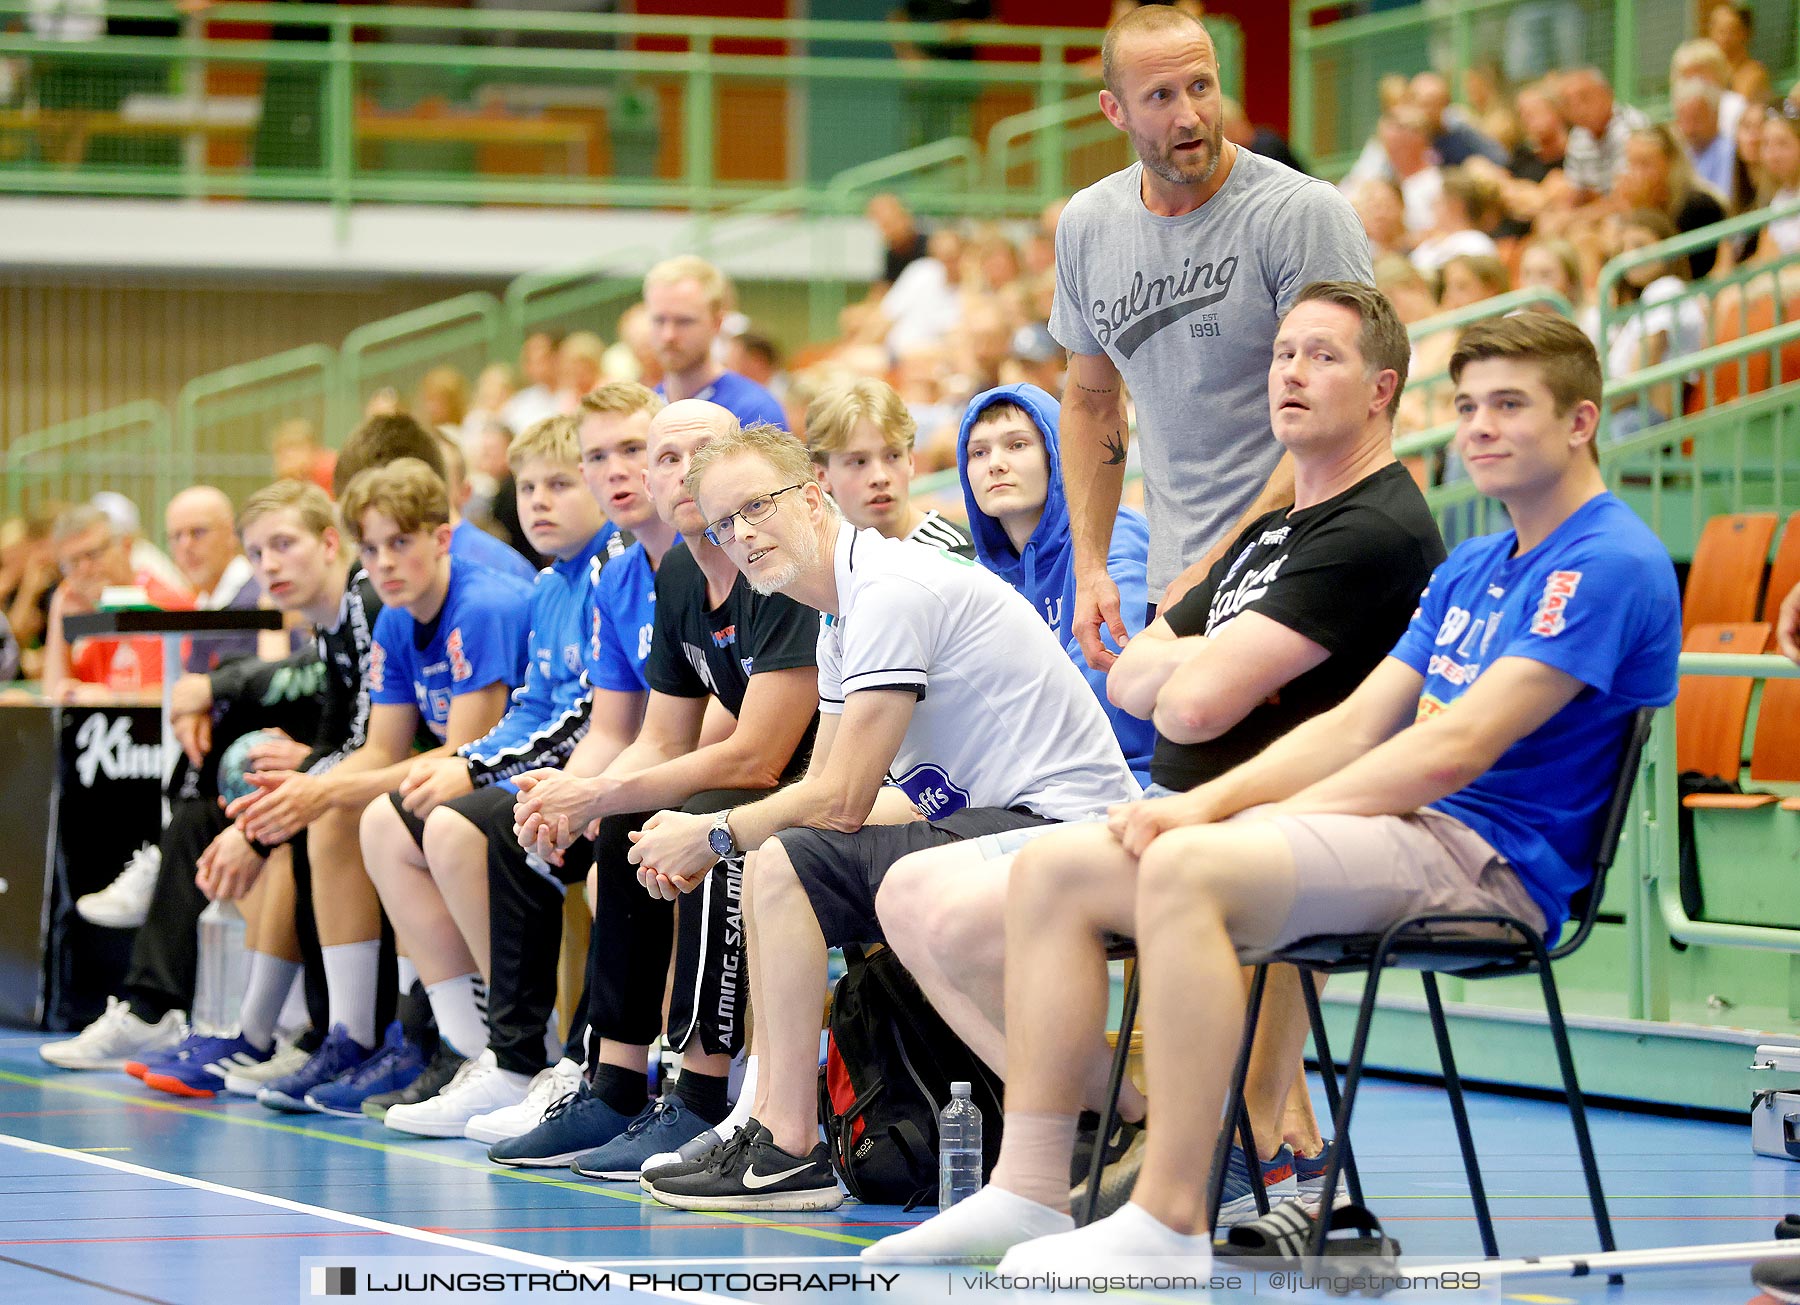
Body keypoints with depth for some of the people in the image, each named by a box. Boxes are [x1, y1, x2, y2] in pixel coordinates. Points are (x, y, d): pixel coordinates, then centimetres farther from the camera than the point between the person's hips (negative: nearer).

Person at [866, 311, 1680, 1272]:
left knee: (1186, 869, -34)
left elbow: (1454, 751, -17)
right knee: (1054, 870, -2)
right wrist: (1208, 803, 0)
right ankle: (1030, 1186, -5)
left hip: (1492, 863, -10)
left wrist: (1251, 818, -13)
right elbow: (1358, 725, 18)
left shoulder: (1609, 565, -10)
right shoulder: (1469, 568, 22)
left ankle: (1170, 1221, -33)